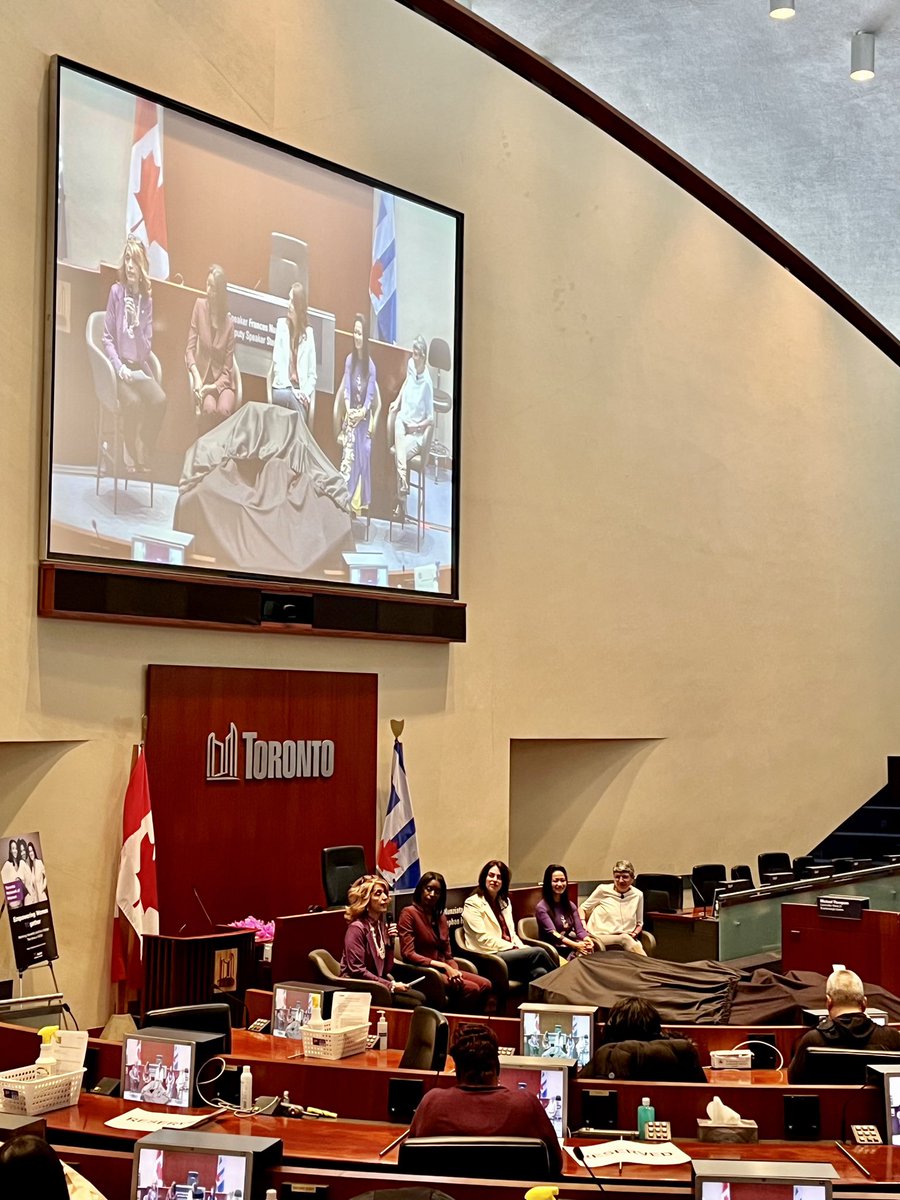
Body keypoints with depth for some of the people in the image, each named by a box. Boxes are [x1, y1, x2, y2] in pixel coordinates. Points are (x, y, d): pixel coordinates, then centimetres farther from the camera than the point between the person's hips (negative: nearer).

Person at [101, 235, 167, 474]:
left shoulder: (146, 299, 6)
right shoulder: (116, 291, -2)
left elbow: (145, 349, 2)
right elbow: (107, 338, -2)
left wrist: (136, 324, -15)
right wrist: (119, 366, -15)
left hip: (139, 366, 3)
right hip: (119, 365, -3)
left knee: (159, 400, -24)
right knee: (133, 401, -30)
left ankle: (144, 454, -5)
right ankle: (131, 454, -7)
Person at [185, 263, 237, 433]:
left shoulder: (229, 323, -5)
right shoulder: (200, 305, -5)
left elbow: (227, 369, -2)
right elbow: (190, 349, -4)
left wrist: (214, 386, -18)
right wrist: (196, 377, -19)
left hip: (222, 381, 0)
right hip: (203, 376, 0)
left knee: (224, 410, -30)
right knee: (209, 408, -30)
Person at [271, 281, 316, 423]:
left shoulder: (308, 332, 8)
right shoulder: (281, 325, 4)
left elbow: (312, 373, 8)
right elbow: (277, 363, -3)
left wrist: (306, 393, -10)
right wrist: (291, 389, -13)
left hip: (300, 391, 1)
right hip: (282, 389, -1)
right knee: (289, 397, -34)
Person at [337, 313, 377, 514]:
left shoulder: (370, 366, -1)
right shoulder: (349, 360, 0)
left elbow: (371, 395, -2)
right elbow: (346, 388, -3)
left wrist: (363, 411, -16)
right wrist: (348, 410, -16)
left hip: (364, 419, 0)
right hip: (350, 417, 0)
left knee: (363, 456, 2)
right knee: (348, 456, -8)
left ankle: (359, 502, 10)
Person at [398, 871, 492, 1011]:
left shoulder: (440, 918, 19)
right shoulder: (409, 913, -4)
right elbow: (408, 953, -13)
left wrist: (454, 971, -8)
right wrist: (443, 966, -16)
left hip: (444, 970, 7)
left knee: (485, 985, -14)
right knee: (471, 989, -24)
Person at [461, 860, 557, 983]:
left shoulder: (504, 901, 21)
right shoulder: (473, 903, -3)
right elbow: (483, 939, -11)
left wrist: (520, 947, -3)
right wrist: (513, 947, -12)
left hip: (509, 952, 6)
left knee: (539, 972, -26)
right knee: (538, 952, -22)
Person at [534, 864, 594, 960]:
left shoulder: (570, 905, 18)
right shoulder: (542, 908, -2)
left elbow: (579, 929, 8)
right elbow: (552, 933, -14)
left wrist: (587, 940, -17)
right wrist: (576, 945, -27)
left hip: (572, 947, 5)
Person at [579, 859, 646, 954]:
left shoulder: (638, 895, 12)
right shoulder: (602, 890, 6)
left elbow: (639, 924, 23)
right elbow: (582, 909, 15)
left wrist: (634, 933, 2)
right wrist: (584, 927, -3)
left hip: (627, 938, 2)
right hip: (600, 937, -2)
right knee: (625, 939, -37)